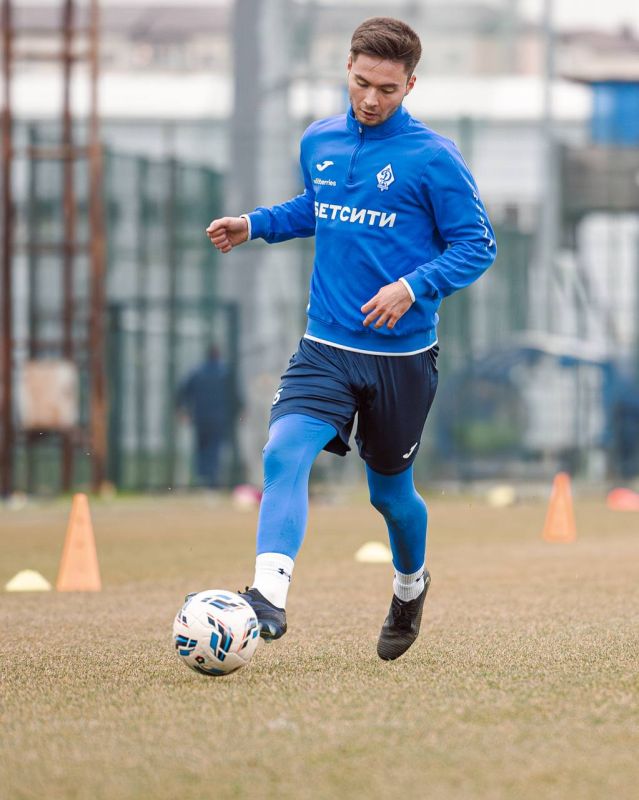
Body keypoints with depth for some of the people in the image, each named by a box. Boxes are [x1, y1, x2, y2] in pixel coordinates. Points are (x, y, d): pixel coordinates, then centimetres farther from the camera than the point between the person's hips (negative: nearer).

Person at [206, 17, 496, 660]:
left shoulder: (432, 158, -10)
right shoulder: (319, 142, 5)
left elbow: (477, 245, -7)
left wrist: (414, 288, -21)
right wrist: (256, 224, 10)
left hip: (401, 357, -3)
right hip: (326, 347, 3)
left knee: (390, 493, 12)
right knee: (284, 451, -23)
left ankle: (410, 585, 44)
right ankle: (269, 597, -33)